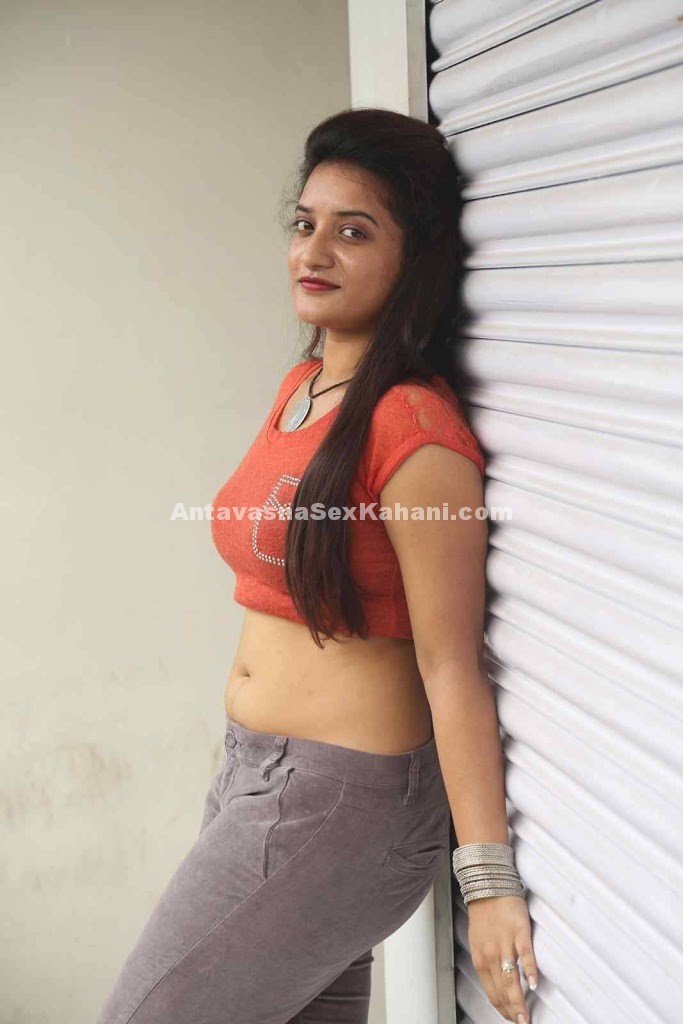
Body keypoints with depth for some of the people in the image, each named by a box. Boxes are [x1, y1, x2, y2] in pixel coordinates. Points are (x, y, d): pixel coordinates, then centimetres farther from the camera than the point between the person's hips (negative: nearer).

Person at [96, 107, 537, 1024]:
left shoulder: (415, 430, -20)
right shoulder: (301, 385, 7)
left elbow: (451, 667, -20)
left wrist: (488, 883, -20)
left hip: (342, 800, -8)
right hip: (254, 772, 9)